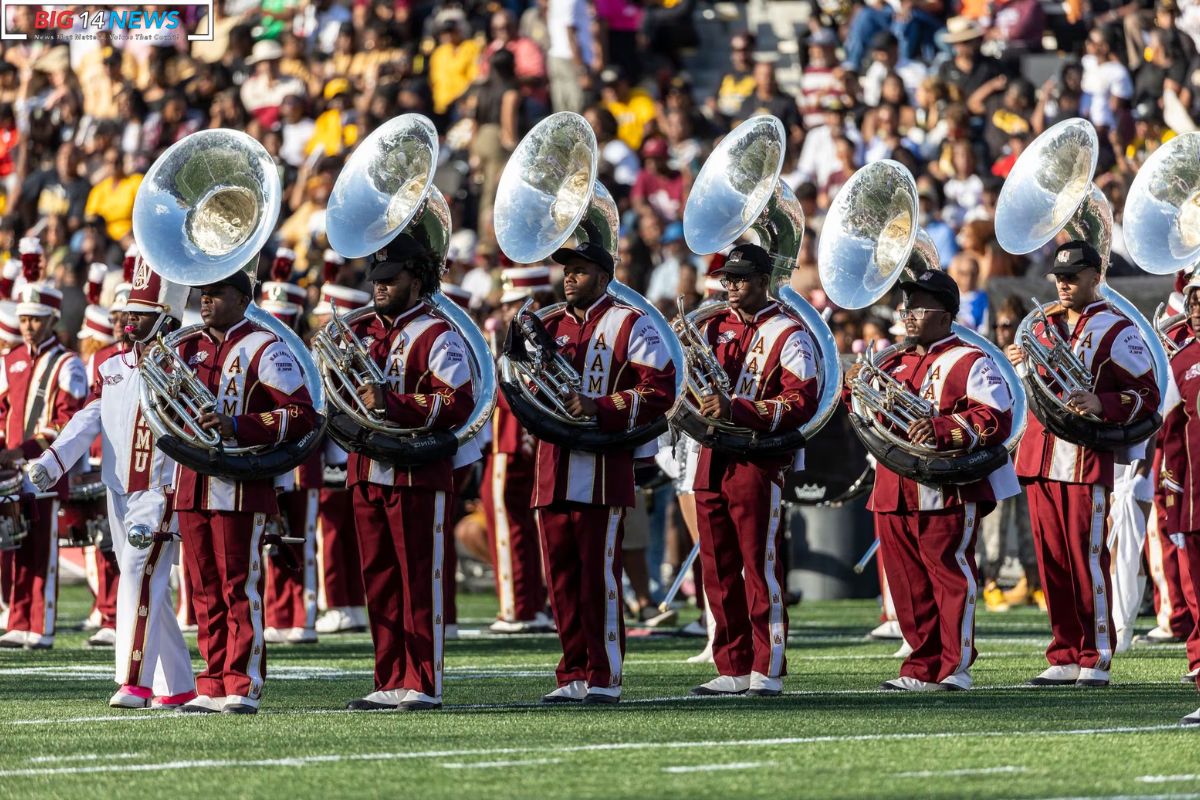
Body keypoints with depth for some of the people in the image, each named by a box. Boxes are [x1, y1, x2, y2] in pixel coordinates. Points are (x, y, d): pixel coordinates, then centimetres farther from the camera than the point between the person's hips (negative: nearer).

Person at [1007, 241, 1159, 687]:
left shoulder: (1114, 331, -3)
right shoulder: (1042, 327, 17)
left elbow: (1147, 395, -6)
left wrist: (1100, 404, -22)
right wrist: (1018, 363, 8)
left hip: (1086, 462, -6)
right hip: (1040, 461, 6)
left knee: (1087, 560, -6)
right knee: (1052, 561, 6)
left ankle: (1096, 659, -1)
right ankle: (1065, 657, 12)